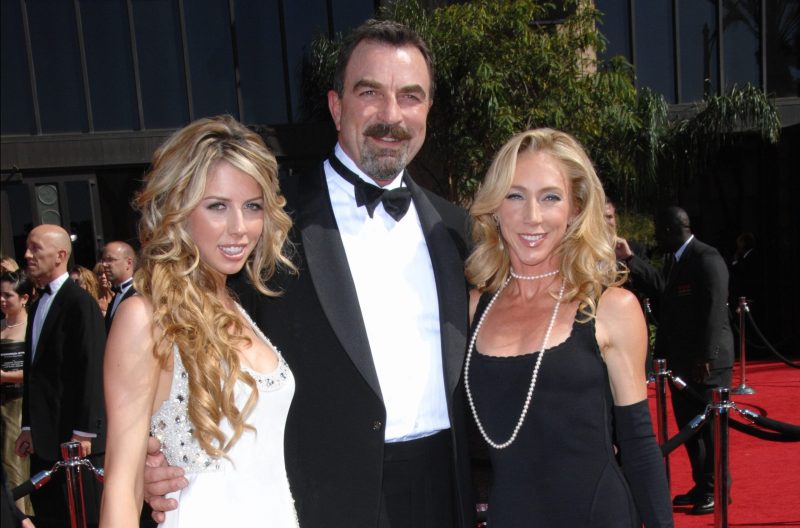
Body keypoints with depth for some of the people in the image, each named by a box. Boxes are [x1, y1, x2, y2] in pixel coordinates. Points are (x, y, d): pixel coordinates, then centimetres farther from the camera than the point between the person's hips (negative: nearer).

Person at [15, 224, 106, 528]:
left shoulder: (81, 303, -11)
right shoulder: (38, 305, 14)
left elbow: (92, 370, -15)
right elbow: (33, 372, 16)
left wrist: (84, 432, -16)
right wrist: (29, 427, 14)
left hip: (75, 438, -8)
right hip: (44, 438, 8)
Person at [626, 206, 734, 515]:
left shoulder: (707, 259, -15)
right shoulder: (674, 259, 13)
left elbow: (715, 310, -19)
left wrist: (706, 357, -22)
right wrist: (630, 260, 9)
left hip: (707, 362, -9)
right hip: (680, 359, 9)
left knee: (709, 426, 2)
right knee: (688, 425, 14)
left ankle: (716, 490, 16)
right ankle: (701, 486, 27)